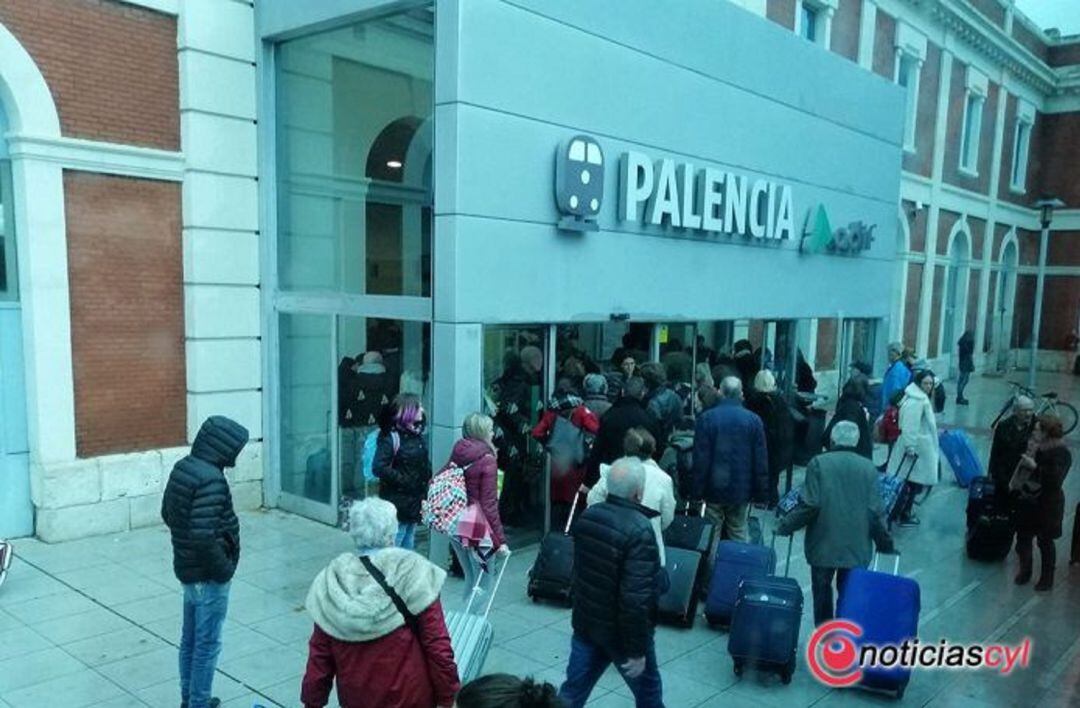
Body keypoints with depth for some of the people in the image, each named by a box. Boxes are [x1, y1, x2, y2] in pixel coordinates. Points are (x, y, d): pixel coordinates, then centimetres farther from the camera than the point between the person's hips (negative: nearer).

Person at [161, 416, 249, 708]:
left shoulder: (183, 467, 2)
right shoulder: (210, 479, -26)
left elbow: (167, 513, 14)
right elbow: (204, 536, -31)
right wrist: (224, 569, -18)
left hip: (187, 569, 9)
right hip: (208, 575, -9)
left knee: (190, 639, 21)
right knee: (207, 644, 6)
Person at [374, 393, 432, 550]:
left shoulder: (417, 435, 9)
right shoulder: (391, 438, -17)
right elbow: (379, 468, -25)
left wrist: (427, 477, 5)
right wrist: (403, 480, -21)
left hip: (415, 501, 8)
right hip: (397, 503, -8)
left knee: (409, 543, 19)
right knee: (393, 544, -2)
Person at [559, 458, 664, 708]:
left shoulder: (587, 516, -3)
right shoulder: (639, 530, -27)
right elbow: (636, 598, -28)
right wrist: (637, 650, -19)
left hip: (585, 622, 6)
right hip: (621, 631, -6)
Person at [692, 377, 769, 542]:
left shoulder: (705, 418, -7)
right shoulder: (753, 420, -4)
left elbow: (700, 459, -7)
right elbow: (761, 461, -2)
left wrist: (697, 492, -1)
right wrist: (761, 494, 6)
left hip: (713, 490, -1)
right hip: (741, 490, 1)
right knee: (740, 534, 10)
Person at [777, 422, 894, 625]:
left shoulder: (818, 463, -5)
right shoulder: (869, 468, 2)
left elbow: (810, 505, -12)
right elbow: (874, 511, -1)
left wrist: (785, 526, 0)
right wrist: (885, 543, 12)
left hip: (823, 545, -2)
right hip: (857, 547, 2)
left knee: (822, 594, 10)